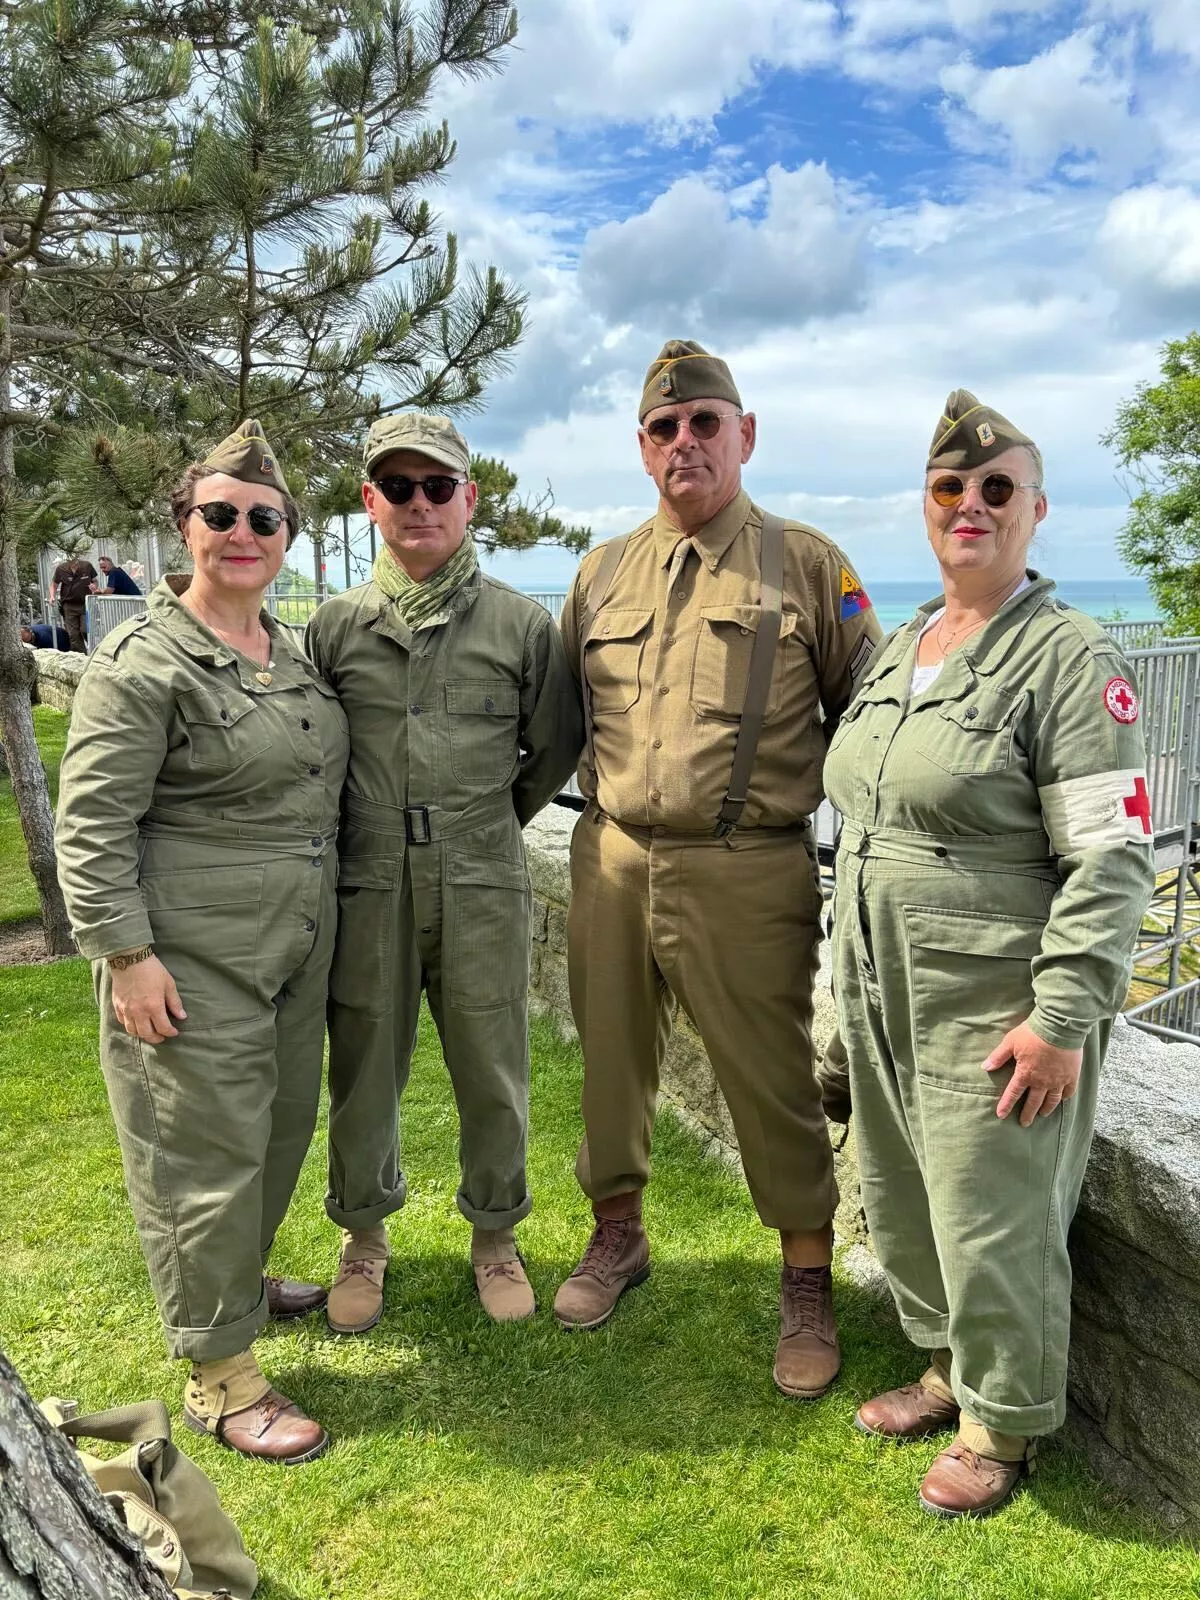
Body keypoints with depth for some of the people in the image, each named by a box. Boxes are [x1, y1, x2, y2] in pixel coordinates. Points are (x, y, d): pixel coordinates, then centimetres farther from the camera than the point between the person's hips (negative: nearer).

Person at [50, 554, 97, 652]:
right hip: (69, 606, 1)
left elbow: (95, 580, 12)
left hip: (85, 603, -1)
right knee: (73, 634, -2)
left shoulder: (87, 566, -2)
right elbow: (54, 584, 9)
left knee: (85, 630, -11)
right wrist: (52, 596, -9)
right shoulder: (60, 569, -3)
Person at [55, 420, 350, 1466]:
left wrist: (322, 912, 21)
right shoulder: (142, 662, -13)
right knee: (207, 1146, 1)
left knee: (284, 1120, 19)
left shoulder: (293, 652, 11)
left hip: (295, 945, 8)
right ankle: (221, 1376, 16)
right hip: (194, 958, -8)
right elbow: (91, 823, -15)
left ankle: (237, 1277, 43)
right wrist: (126, 954, -19)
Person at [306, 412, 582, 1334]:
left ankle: (495, 1234, 31)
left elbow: (554, 750, 11)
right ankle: (365, 1236, 34)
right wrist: (373, 830, 11)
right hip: (369, 888, 1)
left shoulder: (522, 623, 2)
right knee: (364, 1072, 12)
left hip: (482, 887, -1)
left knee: (493, 1074, 9)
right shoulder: (335, 625, 4)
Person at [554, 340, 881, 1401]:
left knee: (772, 1081, 4)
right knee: (612, 1060, 16)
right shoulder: (603, 573, 12)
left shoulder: (809, 564, 2)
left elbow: (865, 716, 4)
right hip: (612, 862, 4)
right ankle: (618, 1234, 39)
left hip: (750, 874, -3)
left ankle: (809, 1281, 25)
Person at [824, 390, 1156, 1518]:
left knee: (992, 1215, 5)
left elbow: (1112, 856, -17)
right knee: (901, 1196, 20)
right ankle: (946, 1367, 43)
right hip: (882, 994, 8)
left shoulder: (1068, 659, -12)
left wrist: (1063, 1017, -21)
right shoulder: (897, 650, 11)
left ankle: (1001, 1423, 30)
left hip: (994, 1007, -7)